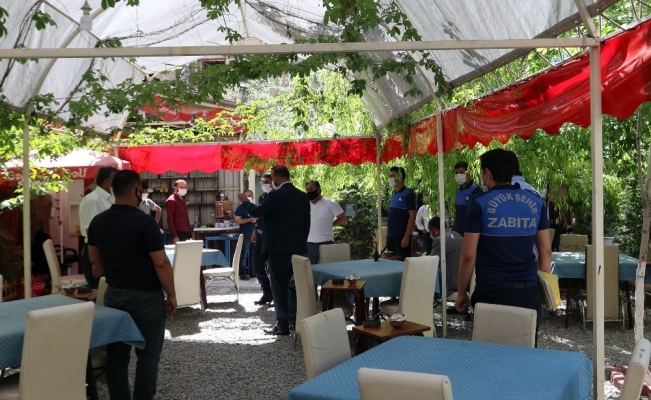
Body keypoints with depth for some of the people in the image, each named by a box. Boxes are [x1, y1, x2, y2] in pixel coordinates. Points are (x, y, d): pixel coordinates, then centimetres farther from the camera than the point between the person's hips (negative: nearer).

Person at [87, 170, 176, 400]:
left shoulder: (98, 222, 2)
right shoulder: (144, 222, -17)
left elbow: (95, 260, 13)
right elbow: (161, 263, -17)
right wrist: (171, 295, -7)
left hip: (114, 294, 6)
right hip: (146, 296, -6)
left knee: (116, 353, 12)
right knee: (148, 355, 4)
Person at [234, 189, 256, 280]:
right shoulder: (241, 207, -3)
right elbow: (237, 221, -11)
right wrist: (250, 219, -18)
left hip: (255, 234, 6)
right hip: (245, 235, -6)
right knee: (244, 255, -3)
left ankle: (252, 271, 19)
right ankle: (243, 273, 1)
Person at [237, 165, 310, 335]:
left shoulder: (276, 195, -14)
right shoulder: (303, 196, 8)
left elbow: (257, 212, -9)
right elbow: (307, 223, 12)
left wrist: (245, 201, 9)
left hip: (280, 248, -7)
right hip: (298, 248, 7)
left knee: (279, 286, -1)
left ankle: (282, 325, 2)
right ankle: (295, 319, 22)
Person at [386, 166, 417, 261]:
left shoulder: (408, 193, -8)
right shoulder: (394, 194, 13)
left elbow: (412, 216, -13)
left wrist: (406, 237, -19)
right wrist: (388, 235, 14)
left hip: (401, 237, -8)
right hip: (391, 237, 8)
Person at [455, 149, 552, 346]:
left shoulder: (480, 204, -7)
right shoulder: (536, 202, 5)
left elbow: (468, 255, -8)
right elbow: (546, 251, 9)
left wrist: (461, 292, 3)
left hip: (491, 292, -3)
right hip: (527, 292, 4)